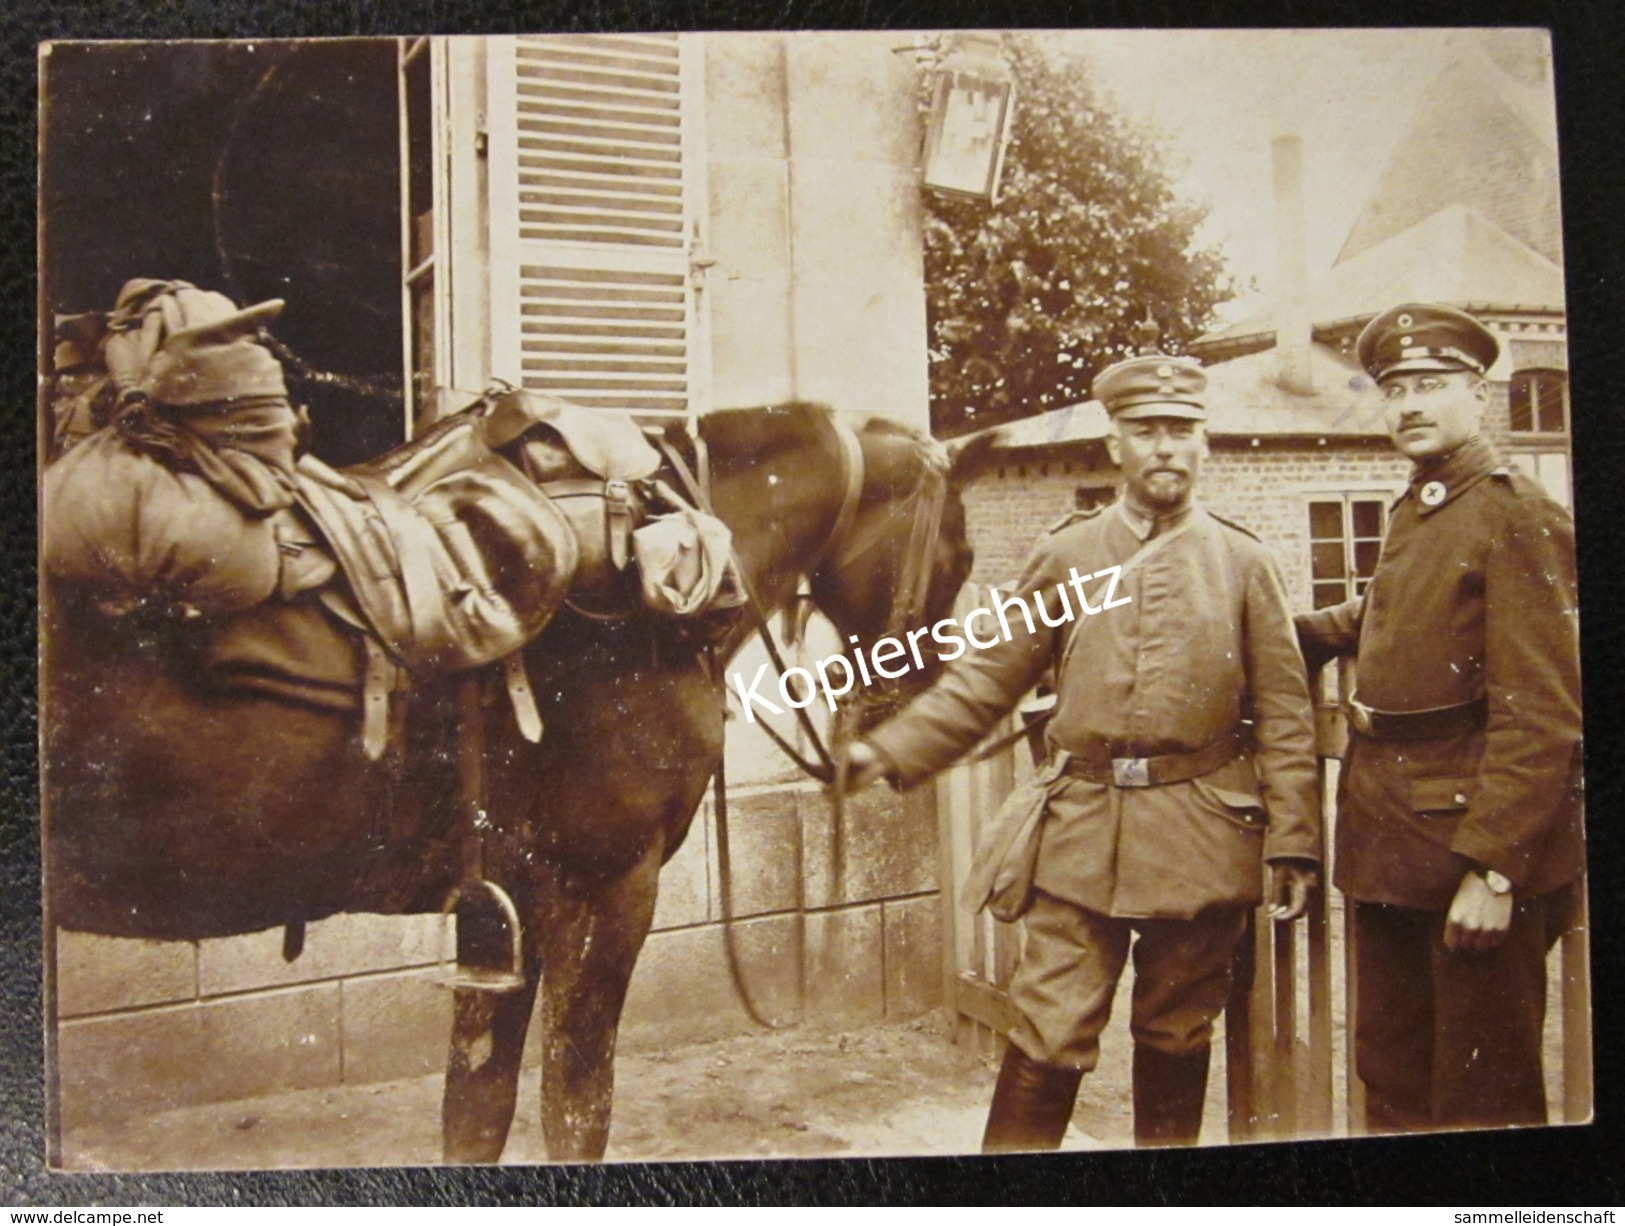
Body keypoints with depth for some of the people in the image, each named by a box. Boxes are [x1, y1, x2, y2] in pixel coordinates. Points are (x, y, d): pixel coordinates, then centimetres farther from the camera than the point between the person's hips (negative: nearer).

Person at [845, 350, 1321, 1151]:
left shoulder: (1244, 563, 4)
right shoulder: (1065, 556, 5)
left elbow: (1284, 716, 3)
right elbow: (984, 679, 4)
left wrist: (1294, 844, -3)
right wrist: (889, 753, -6)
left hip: (1201, 840, 0)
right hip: (1082, 835, 0)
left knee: (1176, 1042, 14)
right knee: (1045, 1042, 0)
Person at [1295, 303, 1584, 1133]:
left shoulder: (1518, 517, -14)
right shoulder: (1411, 516, 11)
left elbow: (1542, 716, -19)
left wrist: (1492, 868, -23)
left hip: (1479, 846, -8)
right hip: (1390, 846, 8)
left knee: (1483, 1097, 6)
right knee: (1392, 1079, 19)